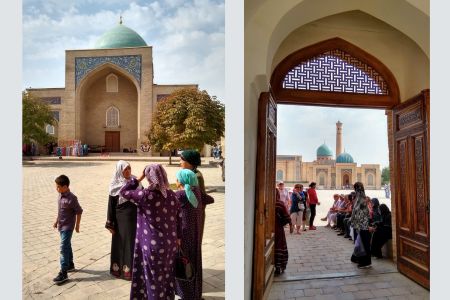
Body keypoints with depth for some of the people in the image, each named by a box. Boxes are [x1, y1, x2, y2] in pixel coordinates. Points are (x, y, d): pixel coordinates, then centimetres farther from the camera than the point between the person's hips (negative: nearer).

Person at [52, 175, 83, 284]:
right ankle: (70, 265, 35)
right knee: (67, 246, 19)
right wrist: (56, 221, 21)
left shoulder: (72, 198, -22)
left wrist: (77, 225, -11)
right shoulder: (60, 195, 2)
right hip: (61, 226, 8)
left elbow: (79, 212, -16)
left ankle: (63, 273, -2)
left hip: (68, 227, -8)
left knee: (64, 249, -7)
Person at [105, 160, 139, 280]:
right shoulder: (115, 186, -7)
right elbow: (111, 205, -4)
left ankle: (130, 269, 22)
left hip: (134, 217, 2)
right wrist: (110, 223, -4)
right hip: (120, 218, -2)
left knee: (132, 242, 8)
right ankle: (118, 268, 24)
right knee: (120, 243, 9)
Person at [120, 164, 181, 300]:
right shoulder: (171, 194, -3)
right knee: (166, 276, 22)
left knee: (154, 279, 12)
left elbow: (124, 192, -7)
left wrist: (138, 178, -4)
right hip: (170, 243, 6)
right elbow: (178, 217, 4)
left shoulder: (146, 195, -20)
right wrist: (177, 237, 15)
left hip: (153, 245, -5)